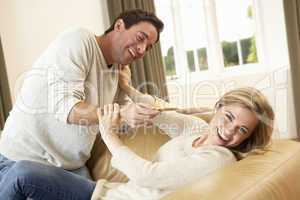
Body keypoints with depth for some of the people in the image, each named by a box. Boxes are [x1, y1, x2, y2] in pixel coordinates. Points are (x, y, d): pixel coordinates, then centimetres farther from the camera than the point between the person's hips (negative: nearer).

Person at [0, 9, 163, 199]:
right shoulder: (79, 41, -12)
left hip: (72, 168, 6)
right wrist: (121, 114, -35)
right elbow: (63, 106, -23)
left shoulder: (116, 71, 11)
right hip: (21, 160, -6)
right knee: (23, 174, -36)